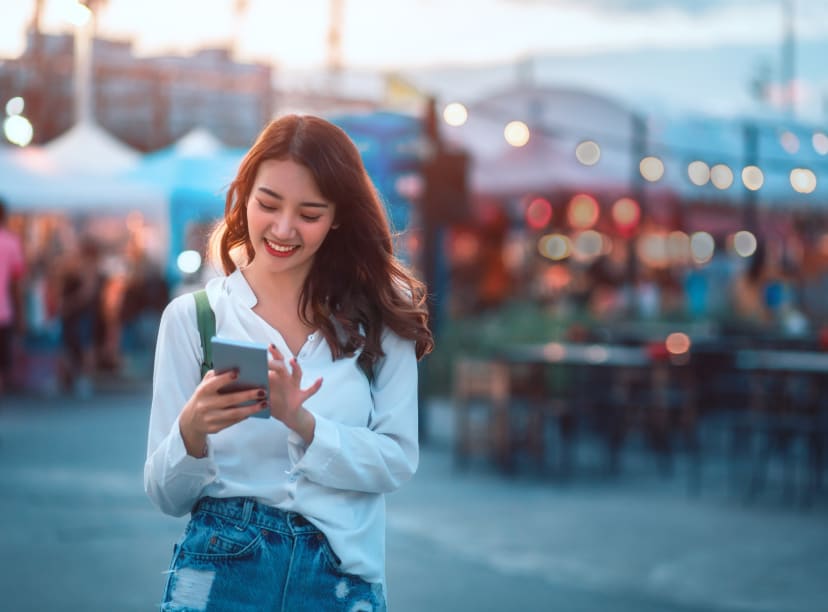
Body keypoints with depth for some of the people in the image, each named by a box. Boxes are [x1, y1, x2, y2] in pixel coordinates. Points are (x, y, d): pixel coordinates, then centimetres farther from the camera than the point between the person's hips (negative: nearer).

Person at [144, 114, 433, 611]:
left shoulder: (377, 315, 1)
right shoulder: (193, 316, -2)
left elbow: (398, 460, -6)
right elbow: (168, 497, -2)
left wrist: (300, 422, -20)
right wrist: (192, 431, -22)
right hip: (222, 571, -1)